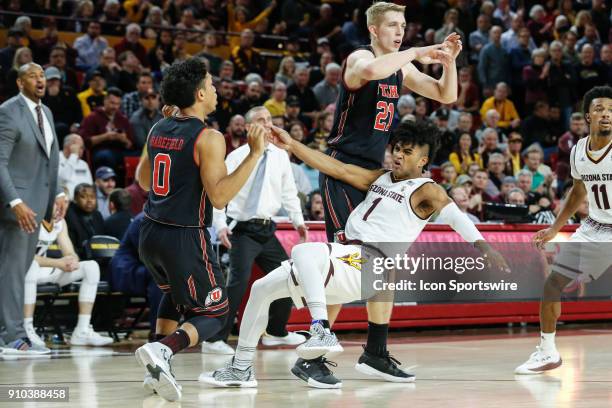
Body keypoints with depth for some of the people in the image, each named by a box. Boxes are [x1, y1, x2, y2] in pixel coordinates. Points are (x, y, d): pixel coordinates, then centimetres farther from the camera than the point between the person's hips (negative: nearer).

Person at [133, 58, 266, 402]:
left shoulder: (158, 130, 8)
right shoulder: (208, 138, -14)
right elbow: (219, 197, -21)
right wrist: (255, 154, -20)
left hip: (150, 233, 7)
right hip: (185, 238, -7)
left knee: (175, 292, 33)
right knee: (214, 314, 7)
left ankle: (157, 367, 19)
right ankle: (163, 350, -21)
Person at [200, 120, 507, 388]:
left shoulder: (425, 190, -3)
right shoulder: (380, 178, 19)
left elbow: (454, 214, -20)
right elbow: (336, 168, 16)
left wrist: (481, 245, -38)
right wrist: (292, 145, 8)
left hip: (364, 266, -8)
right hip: (343, 258, 8)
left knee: (302, 251, -36)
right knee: (261, 289, 8)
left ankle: (321, 331, -42)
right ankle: (241, 368, 14)